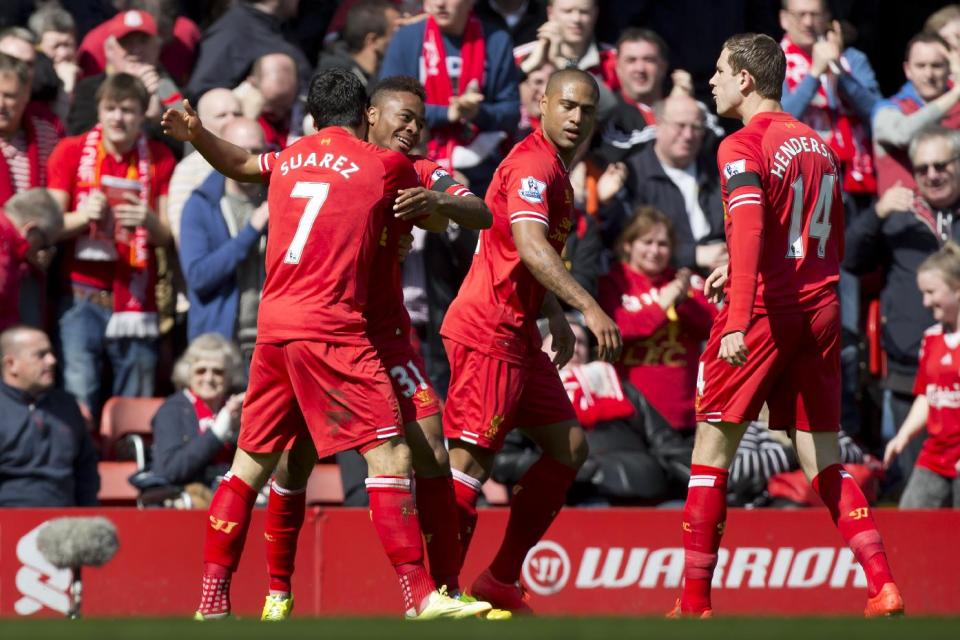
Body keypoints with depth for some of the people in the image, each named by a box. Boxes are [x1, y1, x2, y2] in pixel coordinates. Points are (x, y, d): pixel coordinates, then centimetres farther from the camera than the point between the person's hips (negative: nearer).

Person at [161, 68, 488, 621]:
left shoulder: (289, 160, 15)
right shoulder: (386, 165, 1)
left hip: (273, 327, 6)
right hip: (332, 329, -6)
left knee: (251, 465, 14)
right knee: (391, 456, -8)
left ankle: (212, 603, 13)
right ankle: (421, 599, -17)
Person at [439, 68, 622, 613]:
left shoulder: (554, 169, 16)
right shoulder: (533, 165, -16)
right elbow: (529, 244, -32)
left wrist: (557, 318, 20)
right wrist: (589, 307, -38)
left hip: (518, 336, 10)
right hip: (487, 334, -10)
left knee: (570, 447, 10)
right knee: (471, 462, -11)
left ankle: (503, 581, 12)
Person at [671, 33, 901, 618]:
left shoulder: (744, 147, -8)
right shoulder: (819, 146, 14)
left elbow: (749, 230, -22)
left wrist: (738, 323, -31)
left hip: (765, 310, -6)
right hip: (821, 308, 6)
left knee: (712, 450, 3)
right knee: (823, 456, 9)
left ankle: (694, 603, 3)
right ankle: (883, 585, -6)